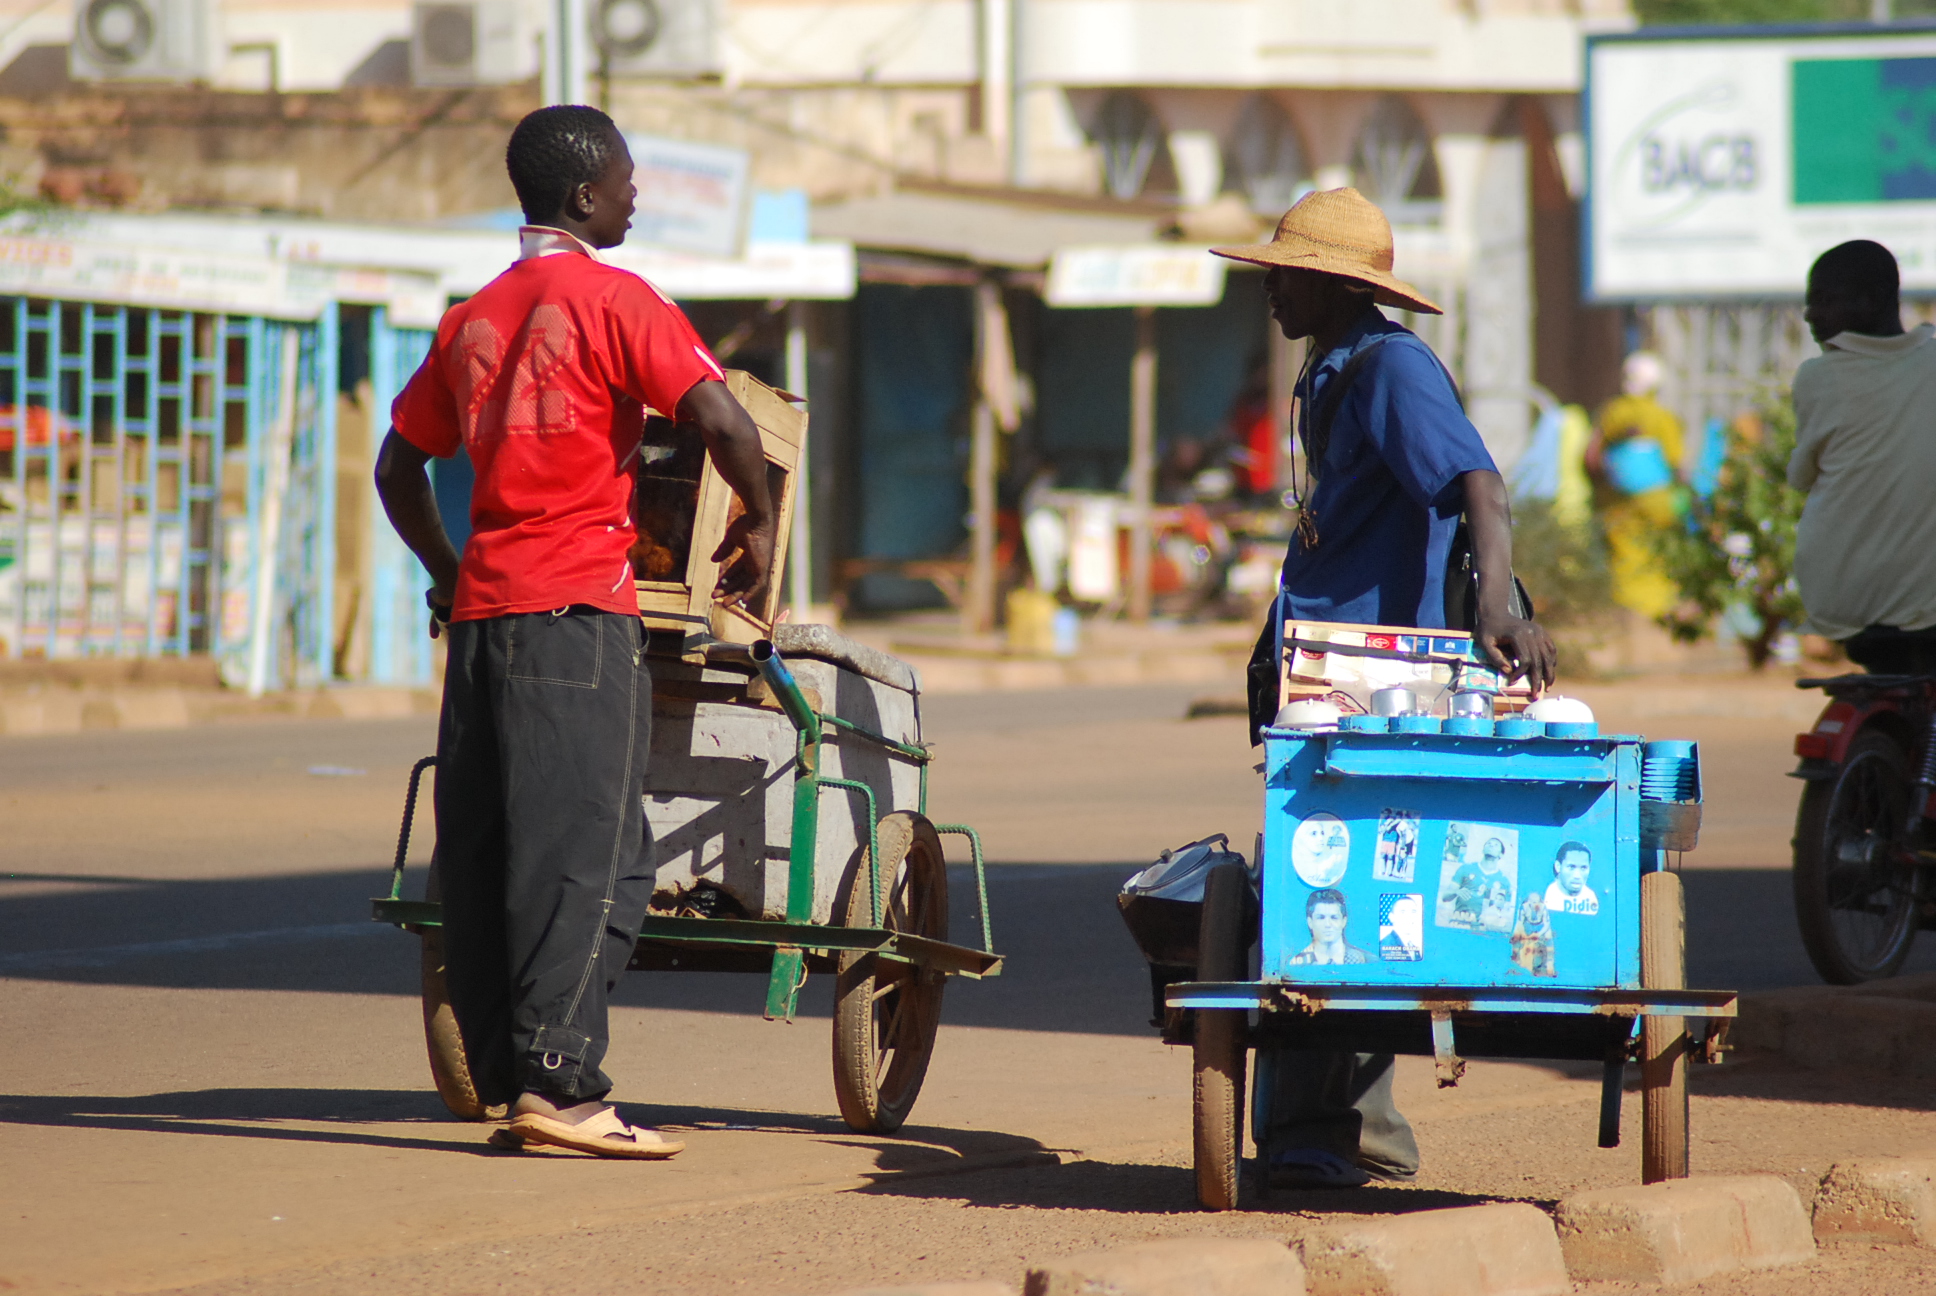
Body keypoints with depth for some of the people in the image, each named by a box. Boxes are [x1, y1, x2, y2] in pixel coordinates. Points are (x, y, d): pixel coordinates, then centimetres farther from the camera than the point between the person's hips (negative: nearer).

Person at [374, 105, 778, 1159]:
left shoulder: (473, 318, 16)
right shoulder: (611, 299, -4)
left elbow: (399, 464, 23)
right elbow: (718, 417, -14)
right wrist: (758, 524, 1)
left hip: (481, 607, 7)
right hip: (577, 607, -7)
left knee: (481, 853, 6)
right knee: (588, 853, -7)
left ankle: (502, 1076, 7)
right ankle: (557, 1081, -13)